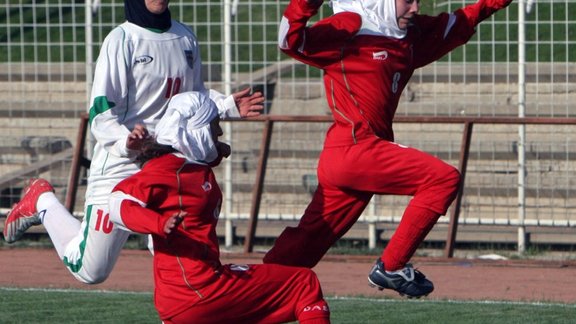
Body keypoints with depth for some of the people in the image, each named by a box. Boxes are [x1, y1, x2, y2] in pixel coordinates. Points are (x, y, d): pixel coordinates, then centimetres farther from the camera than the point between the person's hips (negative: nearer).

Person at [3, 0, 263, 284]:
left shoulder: (185, 38, 8)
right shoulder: (122, 40, -13)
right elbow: (100, 114, -17)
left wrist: (228, 106, 4)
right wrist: (125, 141, -35)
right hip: (120, 167, -6)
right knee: (89, 270, 4)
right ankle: (42, 202, 25)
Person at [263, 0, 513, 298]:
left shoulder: (410, 35, 18)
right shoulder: (350, 28, -7)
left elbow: (459, 24, 30)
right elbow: (292, 41, -19)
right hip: (354, 148, -9)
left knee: (307, 245, 8)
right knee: (444, 178, -13)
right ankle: (391, 267, -9)